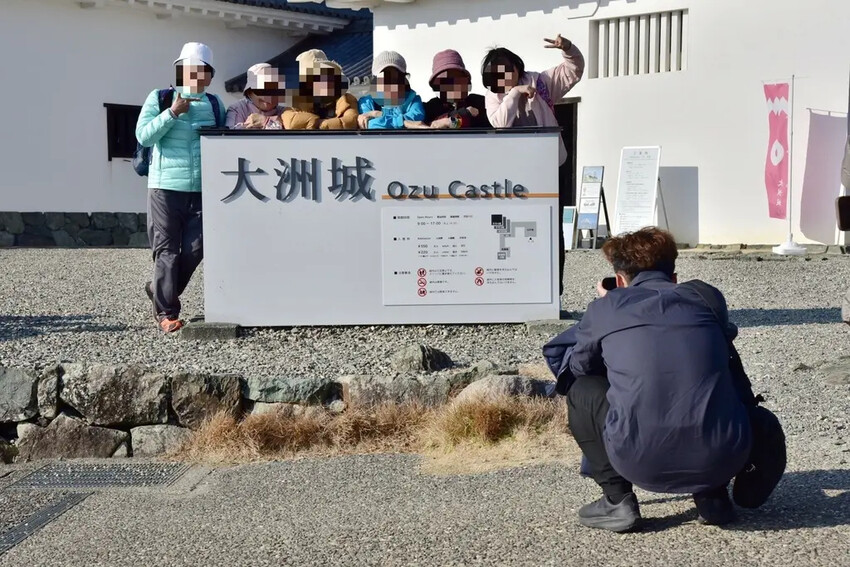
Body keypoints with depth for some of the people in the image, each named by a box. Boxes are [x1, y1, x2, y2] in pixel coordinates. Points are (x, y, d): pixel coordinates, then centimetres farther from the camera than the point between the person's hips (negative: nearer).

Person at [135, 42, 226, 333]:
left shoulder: (215, 104, 13)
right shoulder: (159, 99, 4)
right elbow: (143, 135, -6)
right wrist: (173, 113, -14)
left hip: (202, 190, 3)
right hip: (166, 187, -3)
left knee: (195, 249, 1)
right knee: (167, 251, -1)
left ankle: (160, 291, 25)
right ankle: (166, 312, 5)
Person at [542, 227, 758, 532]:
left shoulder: (605, 307, 9)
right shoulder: (707, 296, 15)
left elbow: (573, 367, 26)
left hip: (644, 461, -3)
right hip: (724, 459, 3)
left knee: (581, 390, 24)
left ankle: (617, 500, 13)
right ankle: (712, 495, 19)